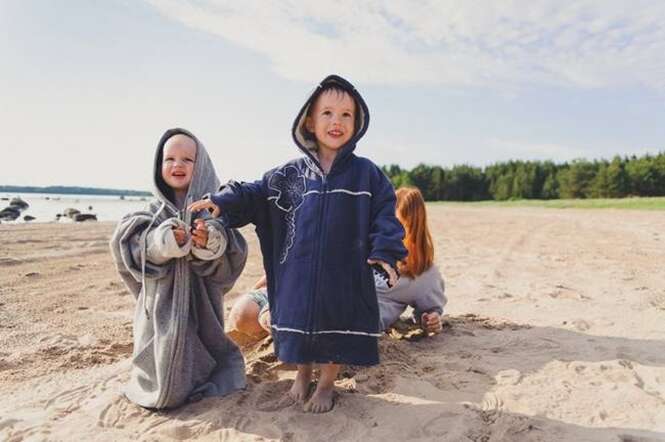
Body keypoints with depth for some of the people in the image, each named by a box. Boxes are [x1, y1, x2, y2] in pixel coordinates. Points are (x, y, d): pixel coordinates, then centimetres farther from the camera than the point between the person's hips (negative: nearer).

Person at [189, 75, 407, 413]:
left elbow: (384, 213, 0)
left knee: (339, 328, 9)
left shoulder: (366, 173, -1)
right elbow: (256, 194, 7)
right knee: (300, 322, 14)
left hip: (345, 274, -1)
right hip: (300, 273, 2)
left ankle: (326, 383, 35)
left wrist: (386, 252, -10)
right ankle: (302, 373, 43)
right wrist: (222, 201, -6)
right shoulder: (290, 174, 3)